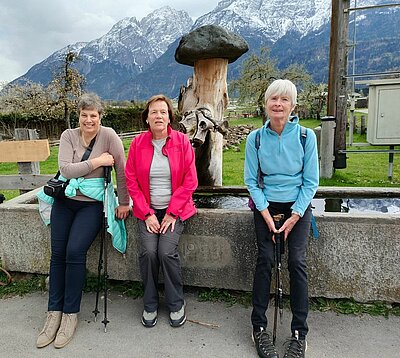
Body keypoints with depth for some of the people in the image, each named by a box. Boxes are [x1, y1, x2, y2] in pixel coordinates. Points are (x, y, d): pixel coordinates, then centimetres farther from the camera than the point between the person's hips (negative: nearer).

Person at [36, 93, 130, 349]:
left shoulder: (108, 135, -9)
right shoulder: (69, 135, 1)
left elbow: (122, 171, -10)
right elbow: (66, 169, -10)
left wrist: (124, 202, -8)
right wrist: (97, 161, -15)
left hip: (92, 204, -4)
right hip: (64, 201, 4)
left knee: (75, 252, -15)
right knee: (58, 253, 1)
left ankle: (70, 315, 2)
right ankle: (54, 313, 14)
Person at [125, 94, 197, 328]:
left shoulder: (182, 141, -4)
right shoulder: (138, 143, 1)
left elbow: (190, 181, -5)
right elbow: (131, 181, 2)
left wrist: (171, 213, -9)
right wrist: (147, 213, -6)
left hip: (175, 210, -1)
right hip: (148, 211, 2)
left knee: (167, 251, -18)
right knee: (148, 251, -17)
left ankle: (176, 304, 8)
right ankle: (150, 305, 9)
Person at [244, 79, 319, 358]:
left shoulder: (306, 136, -7)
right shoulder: (256, 138, -4)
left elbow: (311, 181, -4)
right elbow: (251, 180, -2)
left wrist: (294, 216, -10)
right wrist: (266, 214, -11)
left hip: (298, 205, 0)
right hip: (266, 205, 1)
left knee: (297, 261, -10)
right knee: (265, 259, -9)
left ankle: (300, 332, 7)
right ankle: (259, 327, 6)